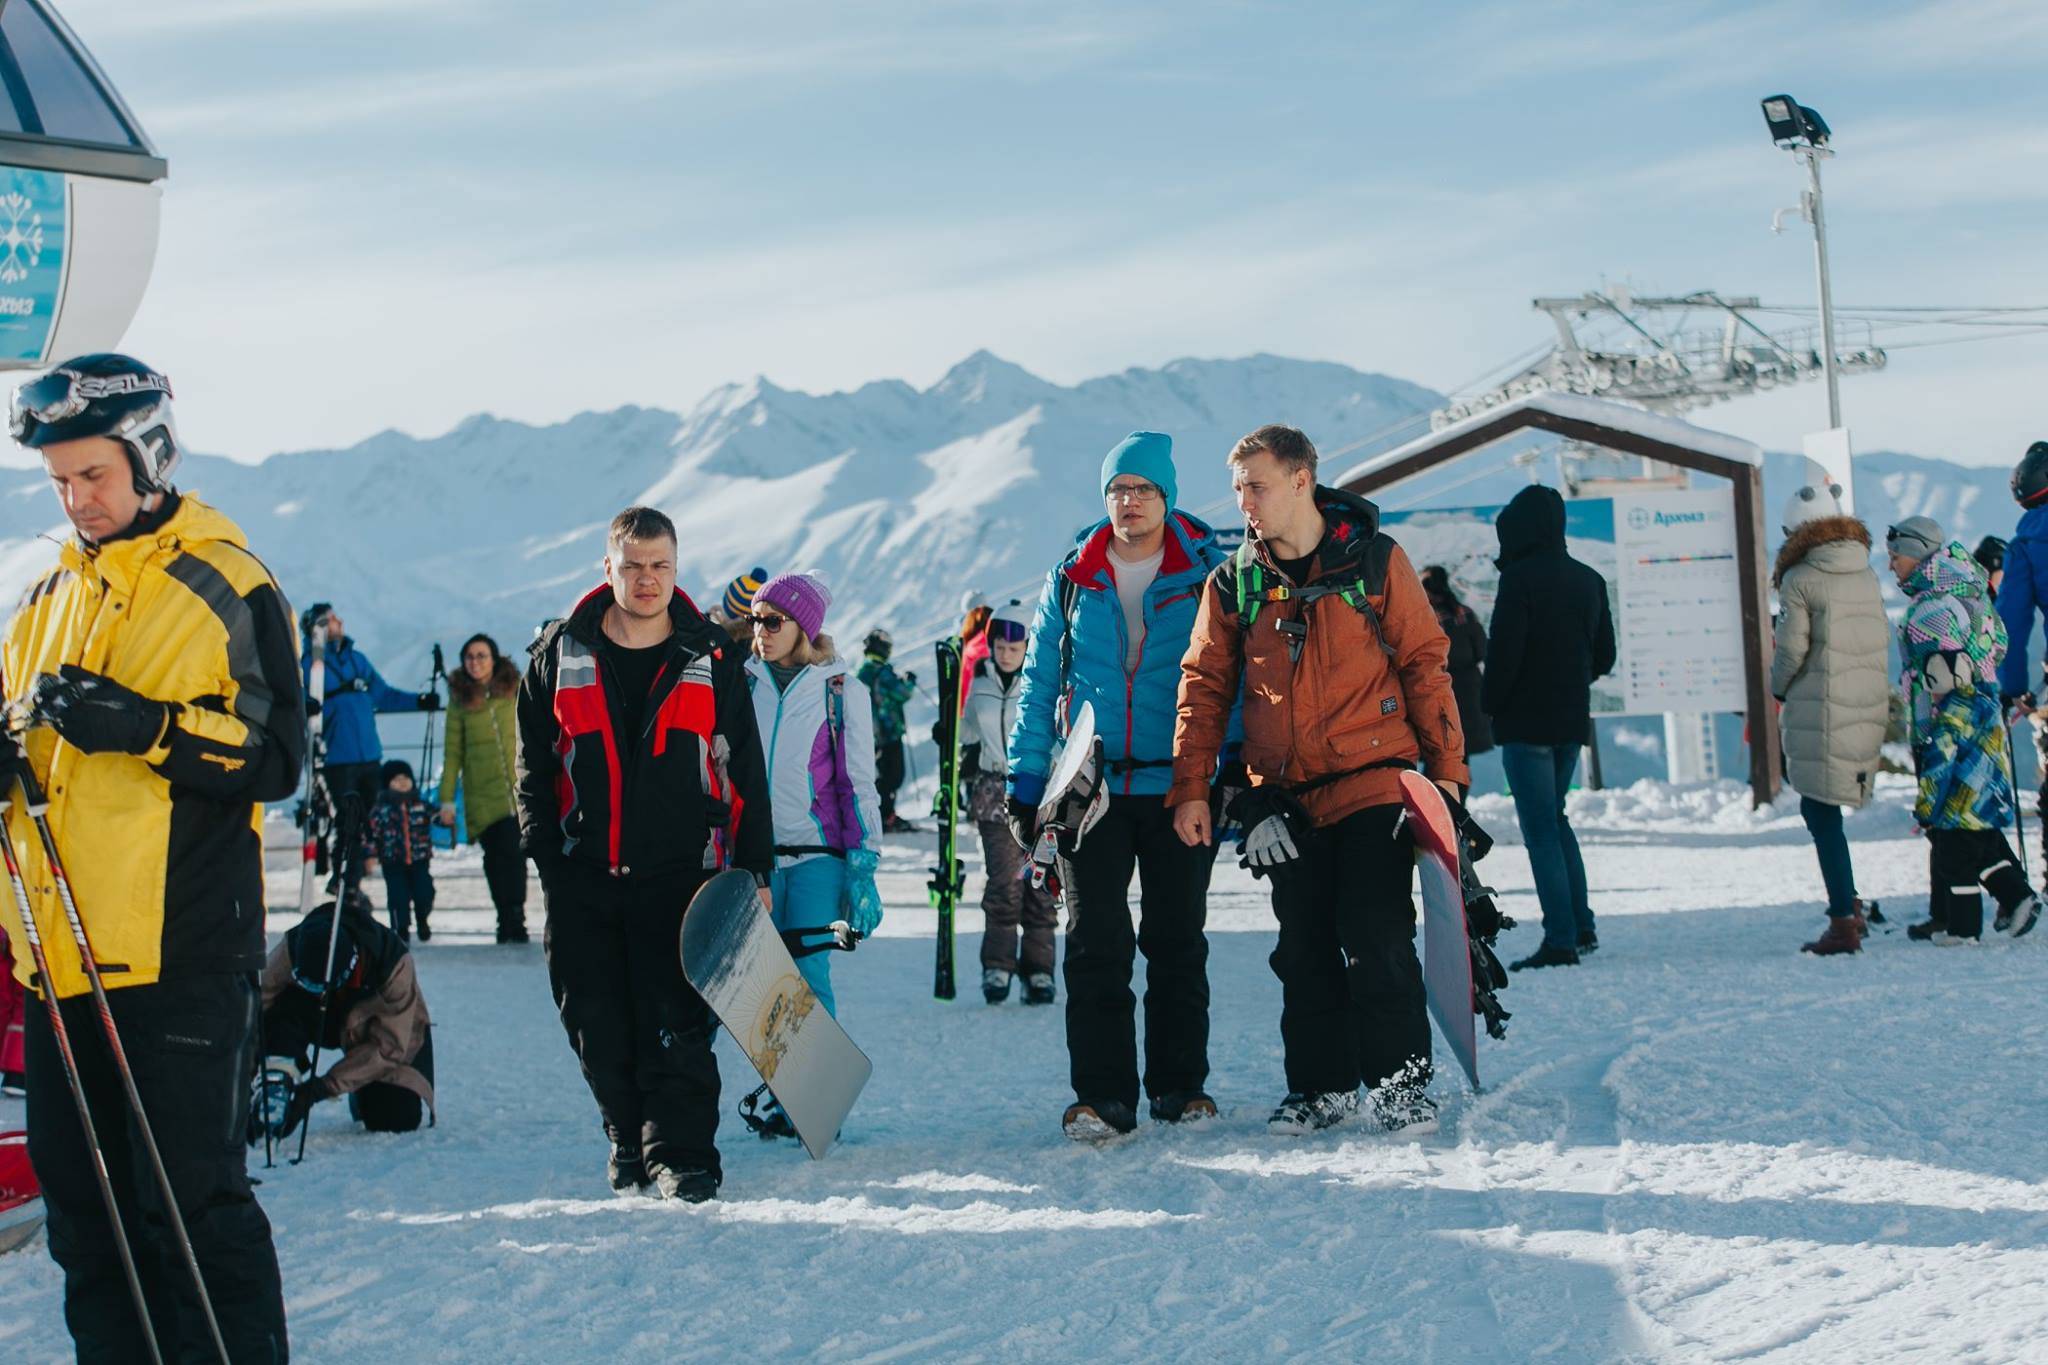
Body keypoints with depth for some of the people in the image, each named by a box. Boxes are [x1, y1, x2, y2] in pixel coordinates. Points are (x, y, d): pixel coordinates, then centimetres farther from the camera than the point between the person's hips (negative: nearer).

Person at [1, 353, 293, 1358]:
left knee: (189, 1201, -5)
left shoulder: (226, 589, -3)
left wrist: (146, 726, -22)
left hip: (182, 948, -7)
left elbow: (275, 758, -9)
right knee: (82, 1202, 11)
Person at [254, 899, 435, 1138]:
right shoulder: (293, 948, -32)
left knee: (401, 1118, -15)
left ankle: (364, 1093, 17)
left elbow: (388, 1046, -32)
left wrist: (325, 1087, -37)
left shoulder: (394, 961, -38)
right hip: (330, 1020, 1)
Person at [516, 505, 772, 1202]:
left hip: (680, 874, -2)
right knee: (596, 1022, 7)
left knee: (674, 1021, -9)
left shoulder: (710, 658, 4)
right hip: (583, 879, 2)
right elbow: (534, 764, 11)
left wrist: (753, 867, 1)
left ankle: (680, 1155, -2)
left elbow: (746, 771, 6)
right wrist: (545, 851, 2)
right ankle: (628, 1138, 26)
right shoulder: (560, 655, 6)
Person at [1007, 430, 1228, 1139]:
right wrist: (1025, 779, 5)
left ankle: (1180, 1085, 17)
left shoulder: (1207, 575, 2)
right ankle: (1102, 1094, 1)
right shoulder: (1071, 580, 8)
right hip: (1092, 788, 1)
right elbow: (1038, 682, 11)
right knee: (1096, 944, -3)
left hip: (1179, 787, -1)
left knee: (1177, 942, 7)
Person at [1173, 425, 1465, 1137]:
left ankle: (1400, 1083, 6)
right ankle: (1322, 1085, 19)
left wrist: (1447, 767, 0)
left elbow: (1424, 663, 1)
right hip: (1286, 797, 3)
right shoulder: (1233, 583, 5)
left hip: (1373, 782, -3)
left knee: (1376, 938, -8)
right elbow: (1204, 687, 8)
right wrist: (1191, 789, 1)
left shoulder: (1374, 559, -2)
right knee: (1304, 949, 7)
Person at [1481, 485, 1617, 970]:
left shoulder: (1520, 578, -14)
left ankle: (1561, 940, -5)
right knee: (1555, 818, 21)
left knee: (1540, 829, -4)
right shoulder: (1589, 580, 9)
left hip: (1527, 723, -7)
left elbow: (1503, 652, -18)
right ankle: (1582, 926, 18)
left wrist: (1490, 702, -3)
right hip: (1573, 721, 7)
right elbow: (1605, 656, 13)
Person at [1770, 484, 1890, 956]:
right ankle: (1846, 899, 15)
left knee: (1822, 814, -2)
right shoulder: (1867, 575, 11)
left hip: (1822, 712, -7)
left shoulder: (1799, 581, -9)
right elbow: (1882, 639, 14)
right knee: (1821, 807, 21)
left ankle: (1844, 922, -4)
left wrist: (1778, 687, 8)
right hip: (1869, 708, 7)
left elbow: (1790, 650, -10)